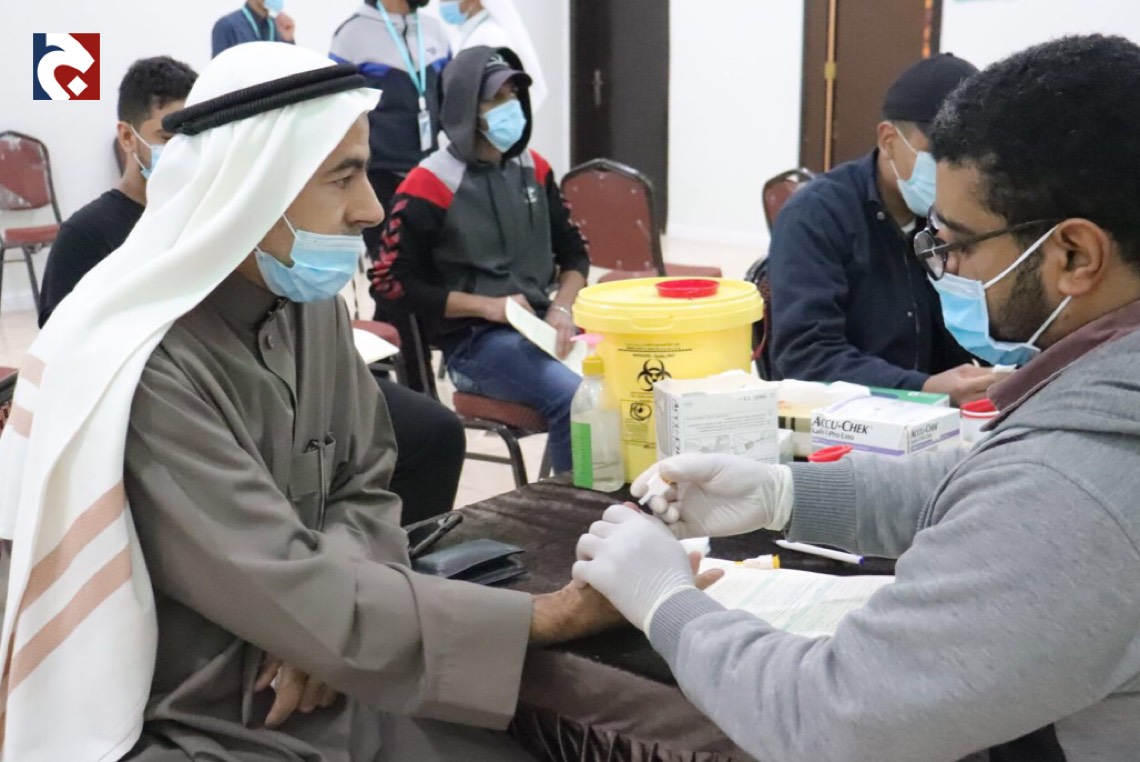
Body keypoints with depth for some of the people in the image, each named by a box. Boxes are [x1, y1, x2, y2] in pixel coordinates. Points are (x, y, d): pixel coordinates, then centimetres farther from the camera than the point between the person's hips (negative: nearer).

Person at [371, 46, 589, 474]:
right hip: (473, 341, -6)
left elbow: (573, 253, 19)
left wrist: (561, 308, -2)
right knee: (576, 399, -29)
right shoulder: (431, 184, -7)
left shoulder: (532, 169, 11)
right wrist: (486, 306, -14)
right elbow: (391, 284, -8)